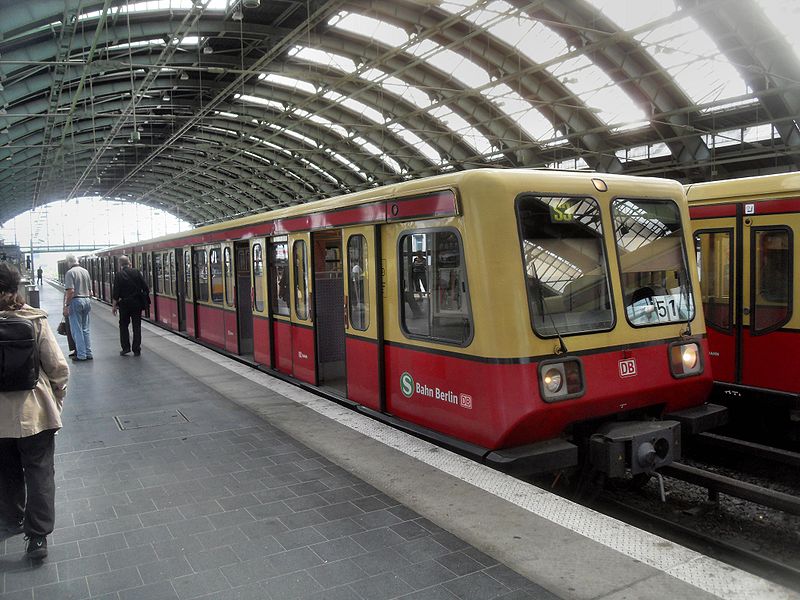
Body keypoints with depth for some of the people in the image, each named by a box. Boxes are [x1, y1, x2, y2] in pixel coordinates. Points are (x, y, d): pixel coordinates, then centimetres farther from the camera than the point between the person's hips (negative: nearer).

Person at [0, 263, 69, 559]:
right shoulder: (35, 321, -12)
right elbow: (58, 367, -11)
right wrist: (57, 398, 7)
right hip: (34, 412, -1)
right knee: (40, 473, 9)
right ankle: (38, 536, 7)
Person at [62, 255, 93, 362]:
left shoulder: (70, 272, -11)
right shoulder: (85, 271, 10)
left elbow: (70, 291, -18)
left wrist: (66, 306, -14)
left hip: (75, 301, -6)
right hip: (87, 300, 6)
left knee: (77, 330, 0)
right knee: (85, 329, 13)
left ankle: (81, 355, 1)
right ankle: (88, 353, 15)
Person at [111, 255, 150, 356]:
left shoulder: (119, 275, -7)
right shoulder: (136, 272, -1)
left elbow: (115, 292, -8)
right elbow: (146, 288, 0)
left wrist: (113, 306, 0)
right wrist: (145, 301, 12)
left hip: (124, 303, -2)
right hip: (137, 303, 2)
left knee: (123, 325, 13)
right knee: (137, 326, 6)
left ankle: (125, 347, 9)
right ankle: (136, 350, 6)